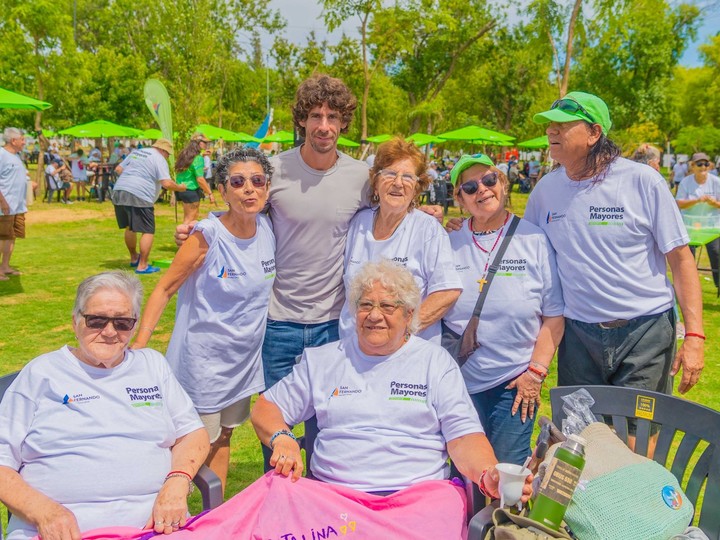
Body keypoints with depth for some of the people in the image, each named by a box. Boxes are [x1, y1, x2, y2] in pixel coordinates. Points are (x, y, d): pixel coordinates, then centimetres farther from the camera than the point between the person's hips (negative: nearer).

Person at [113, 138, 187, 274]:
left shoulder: (136, 152, 23)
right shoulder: (159, 159, 0)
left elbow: (118, 169, 26)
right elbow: (167, 183, -11)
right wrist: (180, 188, 4)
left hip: (118, 192, 8)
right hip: (138, 196, -8)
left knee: (130, 227, 23)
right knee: (148, 231, 0)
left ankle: (134, 258, 37)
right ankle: (142, 266, -1)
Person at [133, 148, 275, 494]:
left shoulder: (269, 228, -4)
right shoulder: (208, 236, -19)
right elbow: (165, 288, -13)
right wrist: (139, 346, -16)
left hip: (245, 357, 5)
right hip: (203, 358, -5)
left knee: (223, 435, 19)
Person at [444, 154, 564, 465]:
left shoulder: (534, 240, -2)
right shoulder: (449, 243, 2)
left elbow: (553, 316, -1)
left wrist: (536, 372, -7)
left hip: (514, 382, -1)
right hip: (458, 381, 2)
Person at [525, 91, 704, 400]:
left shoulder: (643, 181, -9)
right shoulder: (546, 189, 2)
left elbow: (680, 258, -7)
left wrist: (694, 336, -12)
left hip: (645, 331, -3)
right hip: (578, 335, 3)